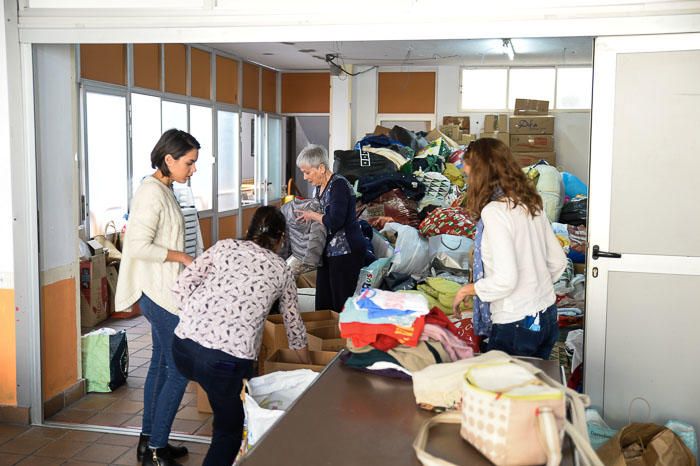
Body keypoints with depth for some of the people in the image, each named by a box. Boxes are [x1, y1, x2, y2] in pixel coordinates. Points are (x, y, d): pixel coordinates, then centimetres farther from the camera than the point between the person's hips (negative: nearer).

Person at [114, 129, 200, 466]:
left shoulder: (163, 190, 11)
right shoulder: (152, 192, -18)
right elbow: (139, 246, -24)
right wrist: (182, 257, -16)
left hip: (161, 291, 10)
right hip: (160, 293, -10)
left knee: (161, 363, 16)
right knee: (180, 369, -5)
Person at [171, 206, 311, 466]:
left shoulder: (224, 247, 18)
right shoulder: (281, 270, 18)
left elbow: (182, 287, 8)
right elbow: (293, 323, 30)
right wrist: (308, 366, 45)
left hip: (183, 346, 3)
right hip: (228, 358, -3)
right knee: (230, 429, 19)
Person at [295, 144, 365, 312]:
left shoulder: (339, 185, -16)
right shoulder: (319, 187, 11)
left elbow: (335, 221, -25)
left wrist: (312, 215, -11)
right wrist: (305, 213, 8)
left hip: (346, 252, -9)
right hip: (328, 251, 9)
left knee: (341, 304, -4)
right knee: (323, 303, 12)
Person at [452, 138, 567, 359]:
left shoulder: (494, 211, -18)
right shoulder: (530, 204, 6)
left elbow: (505, 280, -23)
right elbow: (558, 261, 12)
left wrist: (468, 289, -7)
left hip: (516, 326, -8)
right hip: (547, 318, 8)